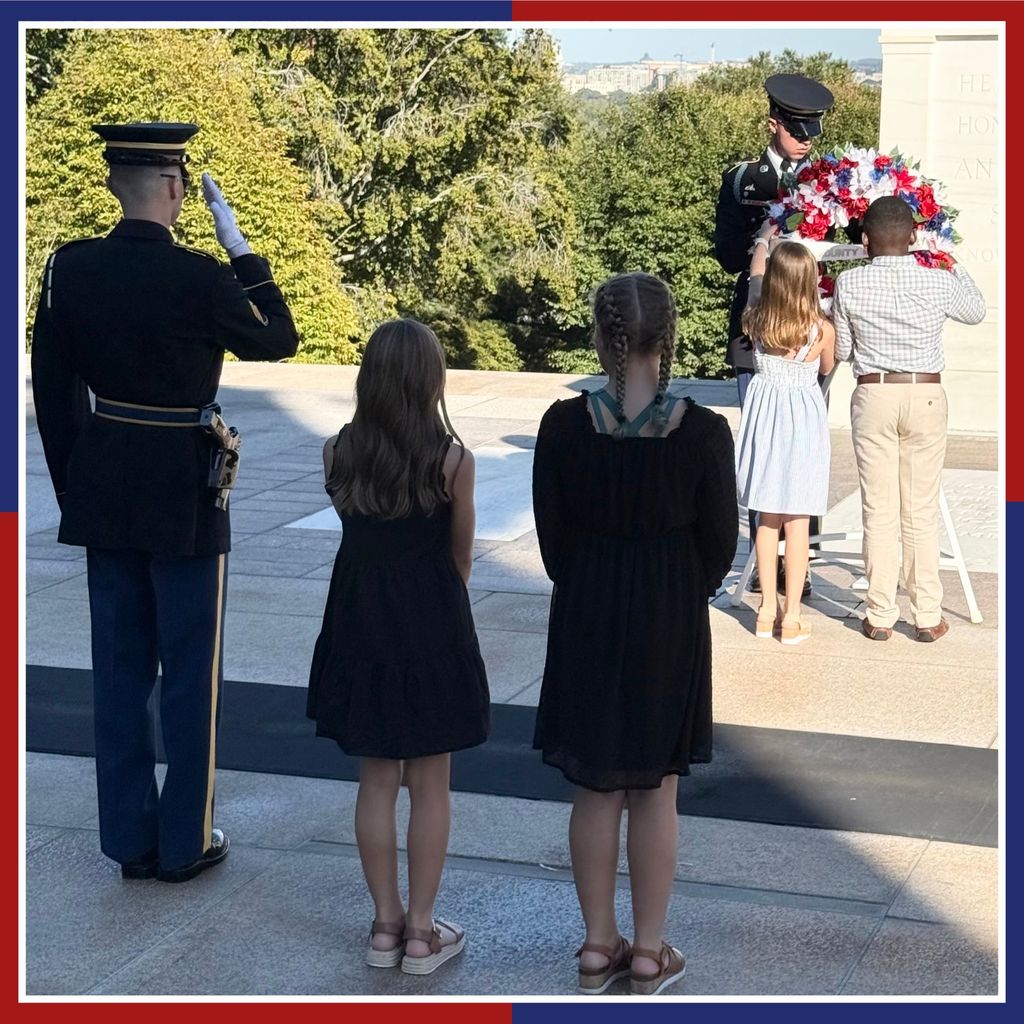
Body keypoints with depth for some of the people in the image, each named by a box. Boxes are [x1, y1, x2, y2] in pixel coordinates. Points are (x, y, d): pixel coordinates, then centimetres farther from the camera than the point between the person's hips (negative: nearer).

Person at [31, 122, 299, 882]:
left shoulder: (69, 269, -3)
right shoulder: (199, 278, -17)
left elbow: (50, 391, 3)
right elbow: (279, 341, 0)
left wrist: (73, 490, 13)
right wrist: (241, 249, 2)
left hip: (103, 496, 5)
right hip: (185, 498, -5)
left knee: (120, 668, 13)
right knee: (191, 670, 8)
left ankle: (130, 839, 20)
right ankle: (185, 841, 16)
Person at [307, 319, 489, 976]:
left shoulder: (338, 453, -5)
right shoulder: (453, 459, -13)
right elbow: (461, 555, 0)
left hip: (361, 626, 3)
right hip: (432, 626, -3)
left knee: (377, 780, 13)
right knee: (430, 785, 8)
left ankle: (386, 924, 21)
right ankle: (421, 932, 15)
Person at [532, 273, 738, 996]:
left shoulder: (565, 425, -12)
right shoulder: (704, 432, -14)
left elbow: (554, 535, -3)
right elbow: (720, 542, -5)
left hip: (586, 620, 1)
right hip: (672, 625, -1)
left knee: (597, 790, 13)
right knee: (656, 793, 11)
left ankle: (599, 947, 23)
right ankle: (650, 953, 20)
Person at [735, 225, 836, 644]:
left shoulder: (757, 319, -6)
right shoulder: (822, 329, -15)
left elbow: (755, 278, 15)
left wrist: (762, 240, 31)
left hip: (764, 414, 3)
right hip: (803, 418, -3)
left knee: (767, 519, 12)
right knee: (797, 523, 2)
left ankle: (768, 610, 18)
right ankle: (791, 617, 6)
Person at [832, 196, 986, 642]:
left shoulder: (849, 284, -5)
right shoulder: (938, 281, -4)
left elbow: (841, 350, 5)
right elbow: (976, 311, 18)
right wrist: (953, 264, 30)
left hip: (873, 396, 0)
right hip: (926, 395, 0)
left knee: (878, 509, 5)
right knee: (922, 510, 6)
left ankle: (880, 617, 7)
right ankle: (927, 617, 9)